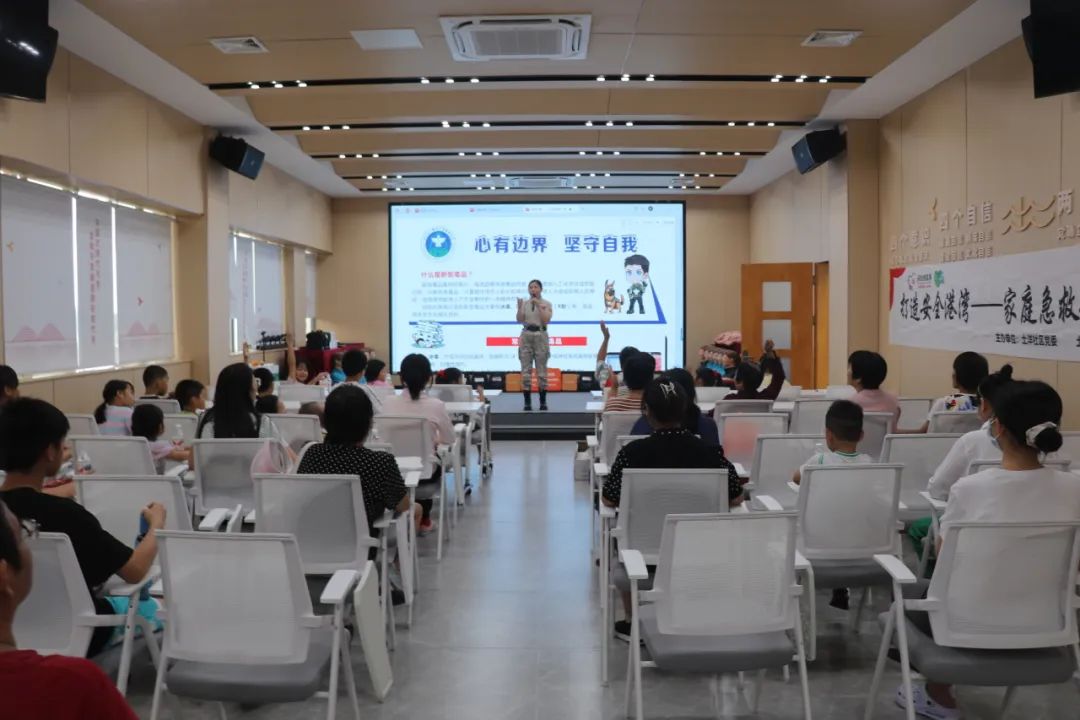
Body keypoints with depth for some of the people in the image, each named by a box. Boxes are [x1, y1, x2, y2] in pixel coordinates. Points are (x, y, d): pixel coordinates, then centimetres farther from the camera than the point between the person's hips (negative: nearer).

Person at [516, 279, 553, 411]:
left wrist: (538, 306, -18)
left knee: (541, 370, 0)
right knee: (526, 370, 0)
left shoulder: (546, 304, 0)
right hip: (526, 336, 2)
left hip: (540, 335, -2)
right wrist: (519, 307, -16)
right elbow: (519, 320, -3)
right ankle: (527, 402, 5)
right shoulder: (524, 303, 8)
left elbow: (546, 320, -14)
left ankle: (543, 401, 7)